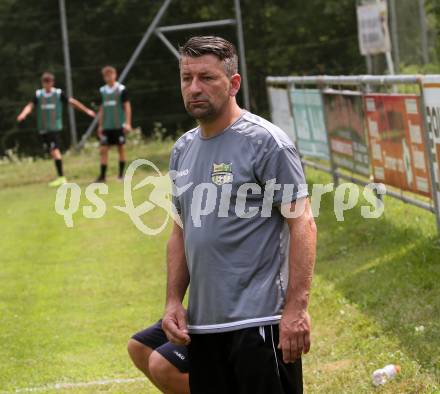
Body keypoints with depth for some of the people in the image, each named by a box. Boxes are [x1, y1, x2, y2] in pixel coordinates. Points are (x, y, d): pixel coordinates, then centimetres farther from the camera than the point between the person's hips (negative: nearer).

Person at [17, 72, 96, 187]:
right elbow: (30, 106, -6)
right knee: (52, 153, 9)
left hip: (55, 127, -4)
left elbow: (72, 102, 3)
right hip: (43, 129, 4)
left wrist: (86, 110, 4)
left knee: (55, 150, -17)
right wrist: (22, 115, -26)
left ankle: (61, 177, -17)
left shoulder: (59, 93, -1)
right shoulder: (38, 95, 5)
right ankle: (61, 177, 21)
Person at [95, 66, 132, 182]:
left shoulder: (121, 89, -5)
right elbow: (101, 109, 13)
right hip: (106, 126, 3)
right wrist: (100, 126, 10)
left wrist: (128, 123, -12)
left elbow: (127, 106, -5)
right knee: (103, 150, -3)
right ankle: (102, 175, -2)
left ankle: (121, 173, 13)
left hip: (119, 125, -3)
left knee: (120, 148, 4)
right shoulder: (102, 91, 7)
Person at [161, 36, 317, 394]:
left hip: (259, 322, -7)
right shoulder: (183, 149, 14)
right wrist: (174, 301, 11)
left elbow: (303, 224, -13)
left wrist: (296, 308, -20)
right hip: (201, 324, 7)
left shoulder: (265, 142, -8)